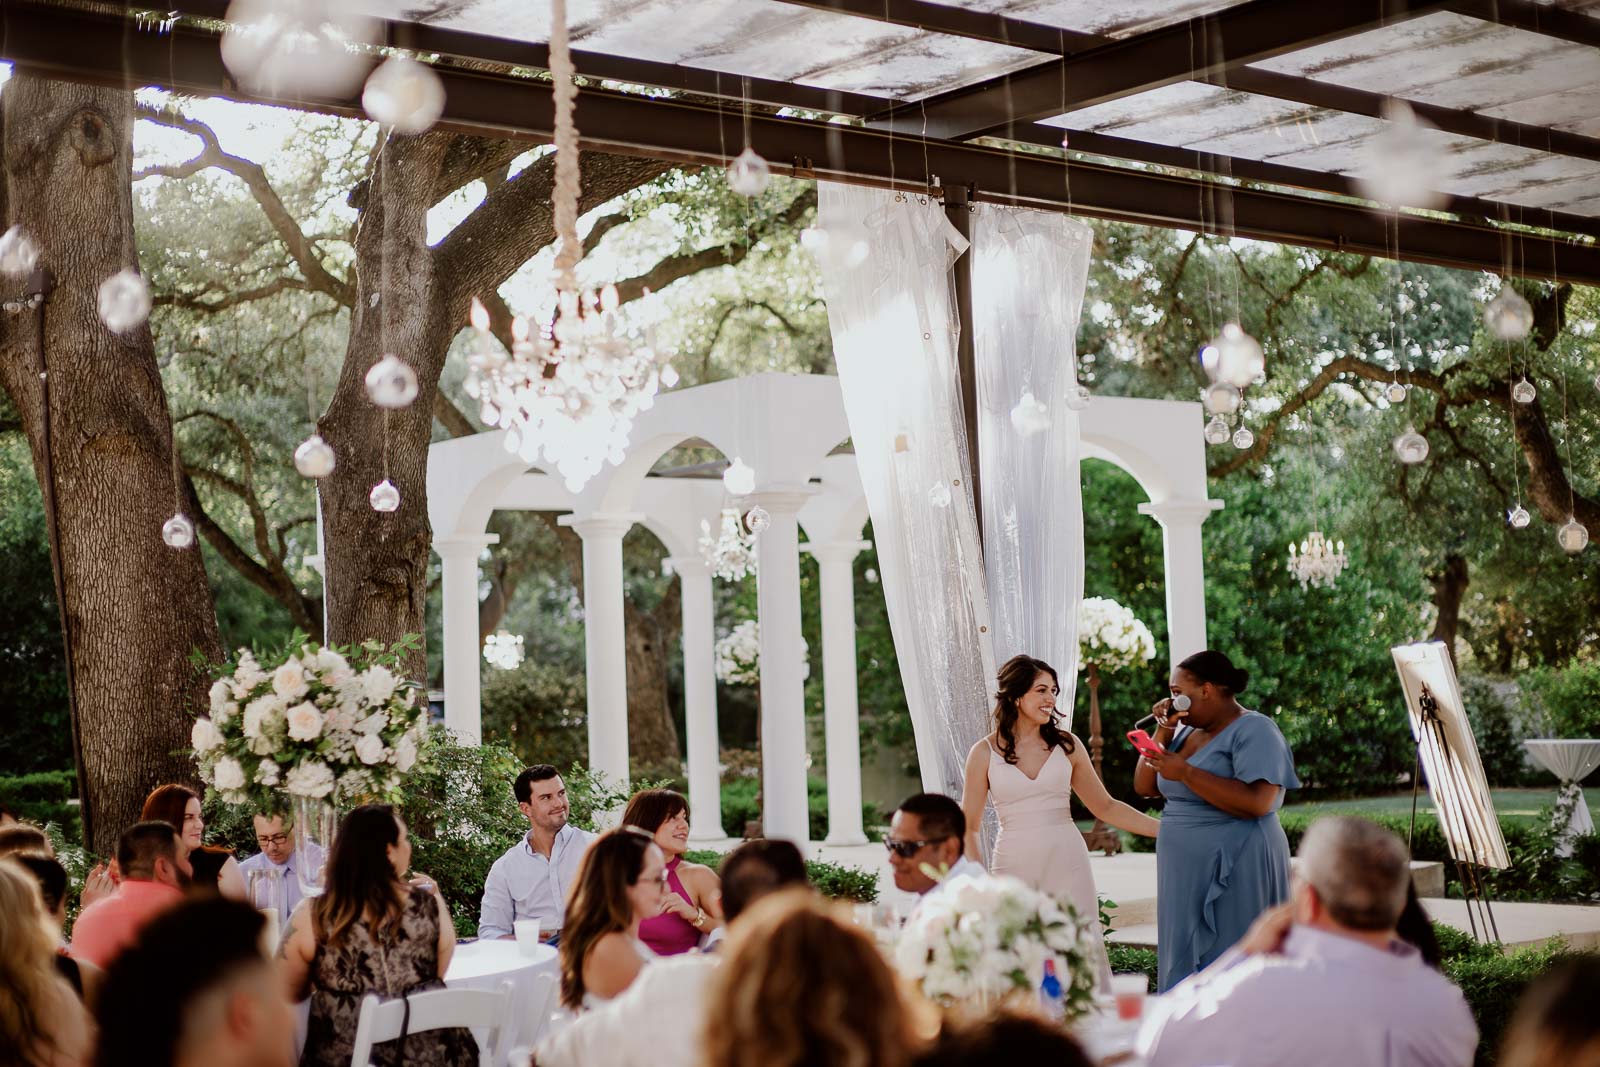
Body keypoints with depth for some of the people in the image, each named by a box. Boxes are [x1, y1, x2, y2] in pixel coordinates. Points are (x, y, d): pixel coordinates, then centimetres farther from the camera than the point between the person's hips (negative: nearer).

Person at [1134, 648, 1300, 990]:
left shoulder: (1253, 730, -9)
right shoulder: (1187, 732, 15)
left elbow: (1256, 803, -23)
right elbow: (1144, 787, 13)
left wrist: (1185, 772, -20)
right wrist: (1162, 732, 2)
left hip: (1234, 876, -8)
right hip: (1187, 879, 8)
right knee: (1186, 971, 10)